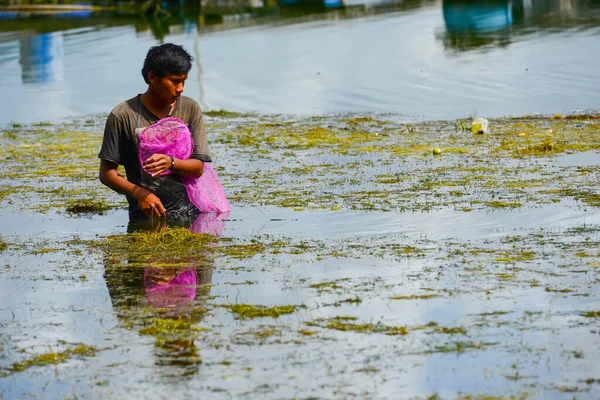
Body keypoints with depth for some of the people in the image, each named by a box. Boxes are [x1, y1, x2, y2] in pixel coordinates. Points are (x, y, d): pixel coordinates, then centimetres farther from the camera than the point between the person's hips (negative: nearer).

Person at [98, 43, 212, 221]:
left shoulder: (191, 109, 6)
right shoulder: (123, 116, -4)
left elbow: (198, 168, 4)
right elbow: (107, 173, -1)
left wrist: (171, 163, -18)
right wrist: (140, 194, -18)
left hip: (189, 212, 3)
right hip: (146, 215, -3)